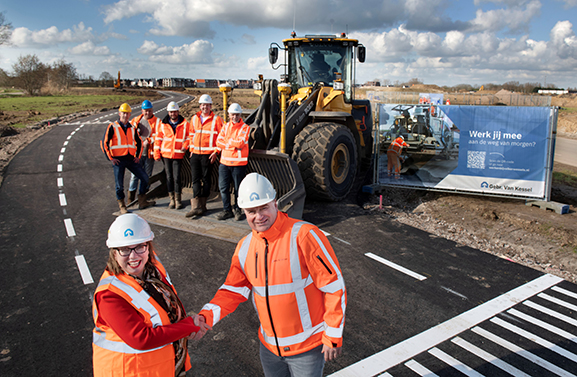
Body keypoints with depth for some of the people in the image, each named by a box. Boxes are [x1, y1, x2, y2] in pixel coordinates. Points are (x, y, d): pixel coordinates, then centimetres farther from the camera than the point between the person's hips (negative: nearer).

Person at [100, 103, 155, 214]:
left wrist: (138, 156, 12)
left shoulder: (132, 128, 13)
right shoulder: (112, 127, -1)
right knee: (119, 185, 1)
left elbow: (139, 142, 23)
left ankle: (142, 202, 12)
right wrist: (110, 158, -7)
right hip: (118, 160, -4)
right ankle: (122, 206, 16)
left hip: (131, 159, 4)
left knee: (145, 178, -1)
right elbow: (104, 143, -3)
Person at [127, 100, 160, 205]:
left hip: (150, 153, -1)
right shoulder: (136, 120, 9)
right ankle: (130, 199, 7)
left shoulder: (157, 121, 1)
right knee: (134, 175, -1)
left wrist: (148, 141, -19)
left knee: (147, 176, 9)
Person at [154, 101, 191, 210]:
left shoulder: (185, 124, 0)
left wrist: (185, 146, -10)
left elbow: (189, 136, 7)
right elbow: (158, 138, 10)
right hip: (166, 154, 2)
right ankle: (172, 199, 15)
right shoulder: (163, 124, 5)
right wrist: (157, 154, 7)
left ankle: (178, 200, 5)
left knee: (176, 177, -6)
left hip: (178, 155, -2)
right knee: (169, 177, 6)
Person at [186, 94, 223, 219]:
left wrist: (216, 152, -10)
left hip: (208, 154, -4)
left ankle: (202, 206, 13)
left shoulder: (216, 119, -4)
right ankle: (196, 206, 0)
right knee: (196, 179, 0)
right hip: (195, 153, 4)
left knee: (206, 179, 4)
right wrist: (192, 149, 11)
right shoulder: (194, 119, 11)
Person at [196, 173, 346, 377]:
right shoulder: (245, 247, -3)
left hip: (307, 345, -5)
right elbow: (234, 289, 2)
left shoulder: (304, 236, -23)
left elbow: (334, 286, -19)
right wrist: (208, 315, -16)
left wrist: (333, 336, -15)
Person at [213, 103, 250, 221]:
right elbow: (219, 141, 3)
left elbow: (240, 143, -16)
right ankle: (227, 210, 15)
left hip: (239, 163, -4)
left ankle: (237, 210, 18)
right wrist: (233, 144, -9)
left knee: (238, 188, 4)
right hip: (224, 162, 4)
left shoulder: (245, 128, -3)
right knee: (223, 187, 4)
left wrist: (227, 141, -5)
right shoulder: (226, 126, 12)